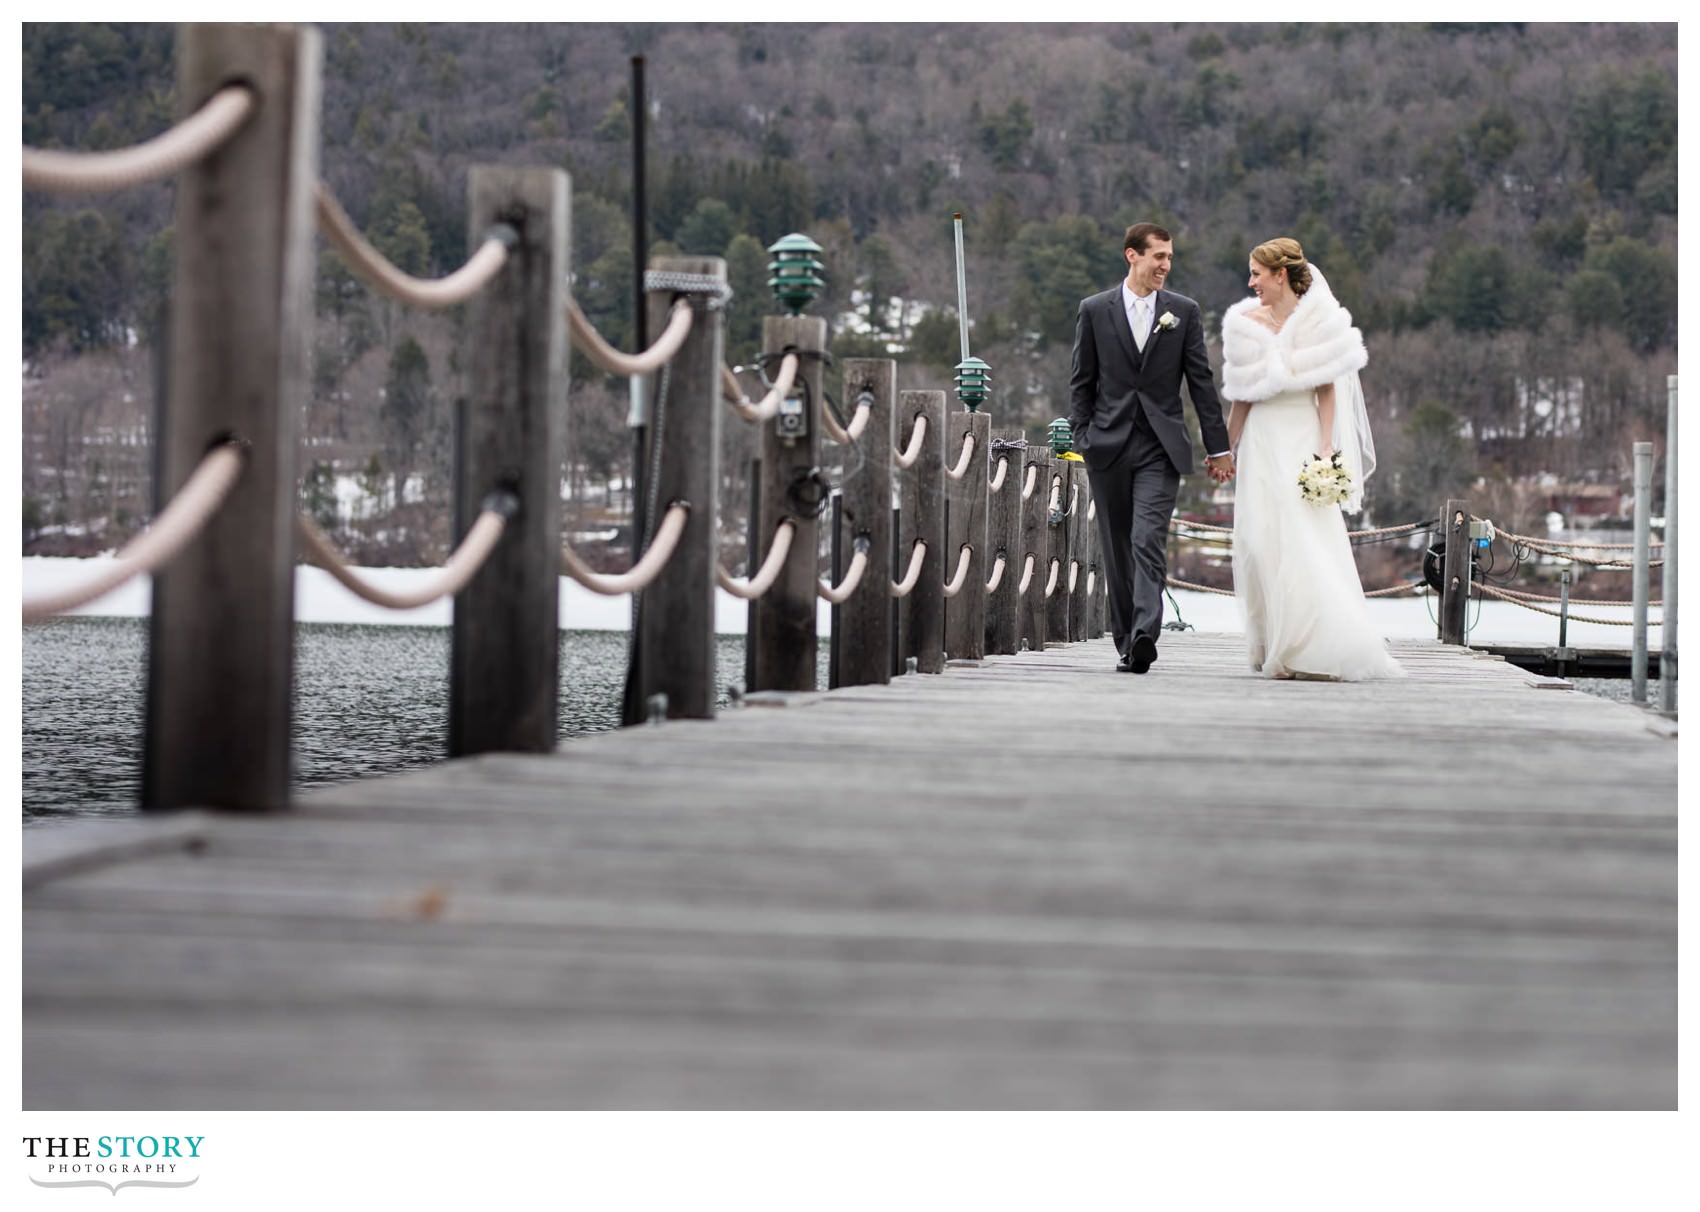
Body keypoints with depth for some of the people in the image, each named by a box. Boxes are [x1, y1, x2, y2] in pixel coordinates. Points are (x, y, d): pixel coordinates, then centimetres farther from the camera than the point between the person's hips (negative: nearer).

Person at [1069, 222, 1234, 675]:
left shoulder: (1184, 311, 6)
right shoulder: (1095, 310, 5)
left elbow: (1201, 382, 6)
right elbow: (1081, 382, 7)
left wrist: (1218, 447, 5)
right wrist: (1082, 438, -1)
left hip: (1161, 447, -1)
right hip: (1109, 447, 1)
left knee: (1149, 543, -16)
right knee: (1117, 550, 7)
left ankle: (1145, 635, -28)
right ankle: (1126, 642, 14)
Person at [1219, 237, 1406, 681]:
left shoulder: (1318, 321, -1)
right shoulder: (1247, 323, 9)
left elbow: (1327, 390, -2)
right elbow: (1241, 395, 13)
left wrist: (1325, 448, -10)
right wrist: (1228, 449, 10)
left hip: (1303, 439, -4)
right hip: (1262, 441, 4)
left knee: (1309, 544, -11)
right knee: (1262, 542, 0)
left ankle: (1321, 649, -9)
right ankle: (1276, 649, 7)